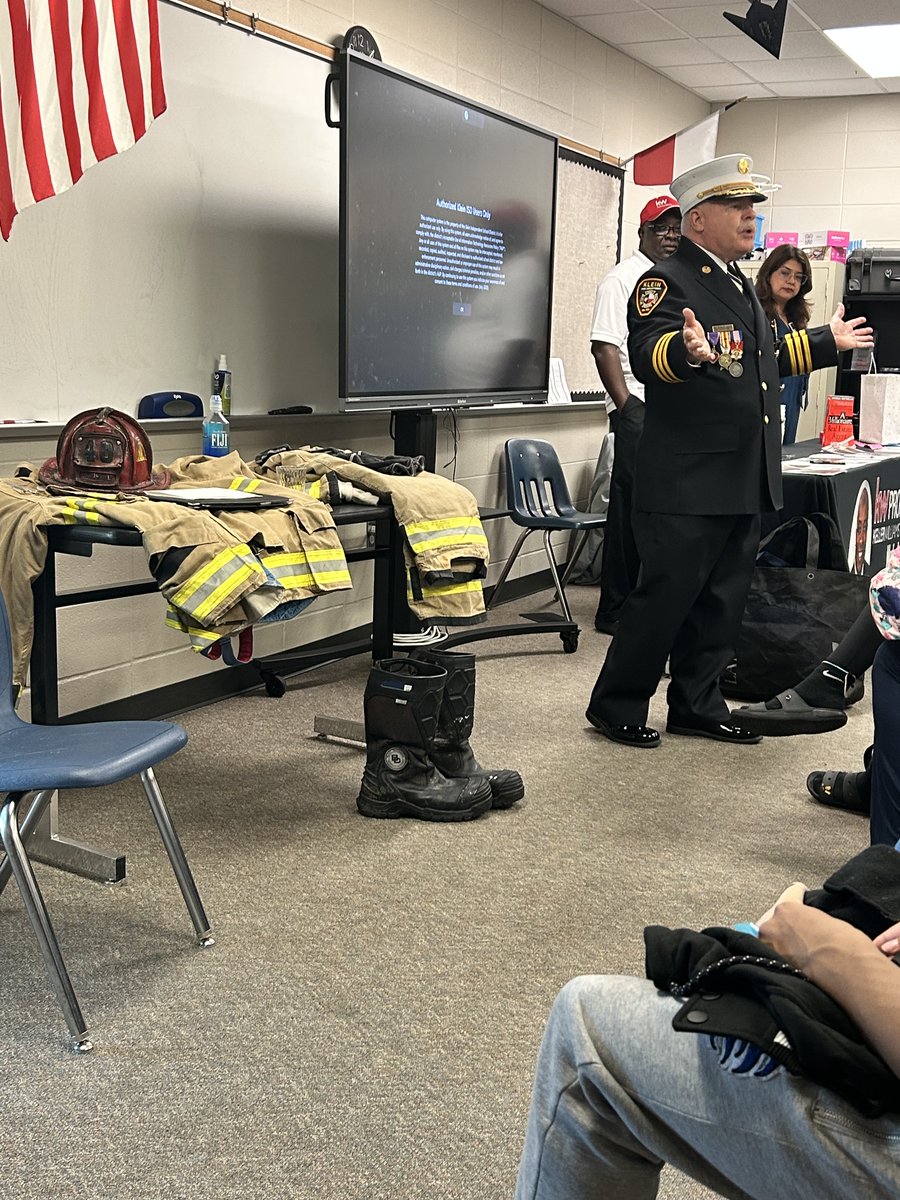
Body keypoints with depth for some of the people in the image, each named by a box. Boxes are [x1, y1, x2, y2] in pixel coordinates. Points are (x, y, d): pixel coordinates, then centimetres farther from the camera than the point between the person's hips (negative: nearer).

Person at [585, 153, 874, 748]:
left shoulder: (742, 287, 19)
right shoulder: (667, 281, -9)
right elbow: (647, 357, -25)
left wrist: (827, 341, 31)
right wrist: (687, 349, -45)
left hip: (744, 486, 9)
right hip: (687, 484, -9)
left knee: (721, 603, 14)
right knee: (664, 598, -2)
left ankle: (699, 705, 26)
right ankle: (616, 706, 12)